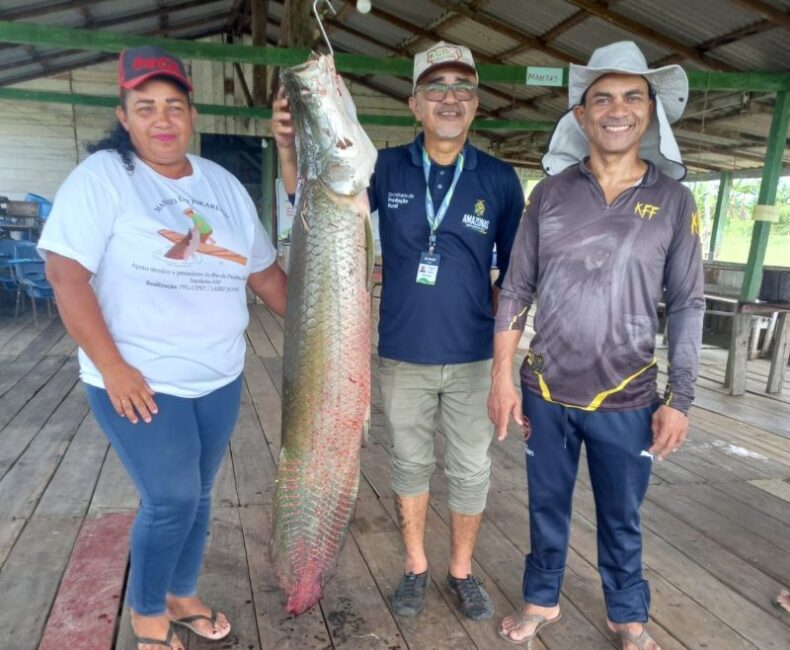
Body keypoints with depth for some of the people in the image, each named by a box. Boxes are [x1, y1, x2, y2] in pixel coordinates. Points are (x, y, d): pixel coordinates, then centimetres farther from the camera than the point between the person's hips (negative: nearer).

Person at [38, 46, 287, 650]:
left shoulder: (224, 184, 9)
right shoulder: (102, 176, -8)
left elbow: (264, 270, 12)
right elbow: (66, 273, -14)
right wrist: (112, 367, -19)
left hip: (220, 378, 6)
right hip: (141, 382, -5)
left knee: (197, 496, 15)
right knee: (171, 501, -2)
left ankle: (182, 597, 38)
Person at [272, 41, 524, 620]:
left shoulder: (500, 180, -3)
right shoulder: (387, 169, -3)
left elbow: (514, 271, 3)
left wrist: (503, 340, -4)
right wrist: (290, 147, -23)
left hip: (474, 358, 0)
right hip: (402, 357, 0)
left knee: (472, 470, 12)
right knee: (411, 465, 16)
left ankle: (463, 570, 35)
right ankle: (416, 566, 37)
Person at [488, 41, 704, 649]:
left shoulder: (673, 200, -3)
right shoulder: (550, 193, -2)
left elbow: (688, 306, 0)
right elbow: (516, 290, 0)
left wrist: (679, 400, -3)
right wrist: (503, 377, -3)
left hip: (626, 399, 0)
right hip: (546, 392, 1)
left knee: (621, 516, 17)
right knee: (547, 506, 17)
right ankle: (542, 599, 40)